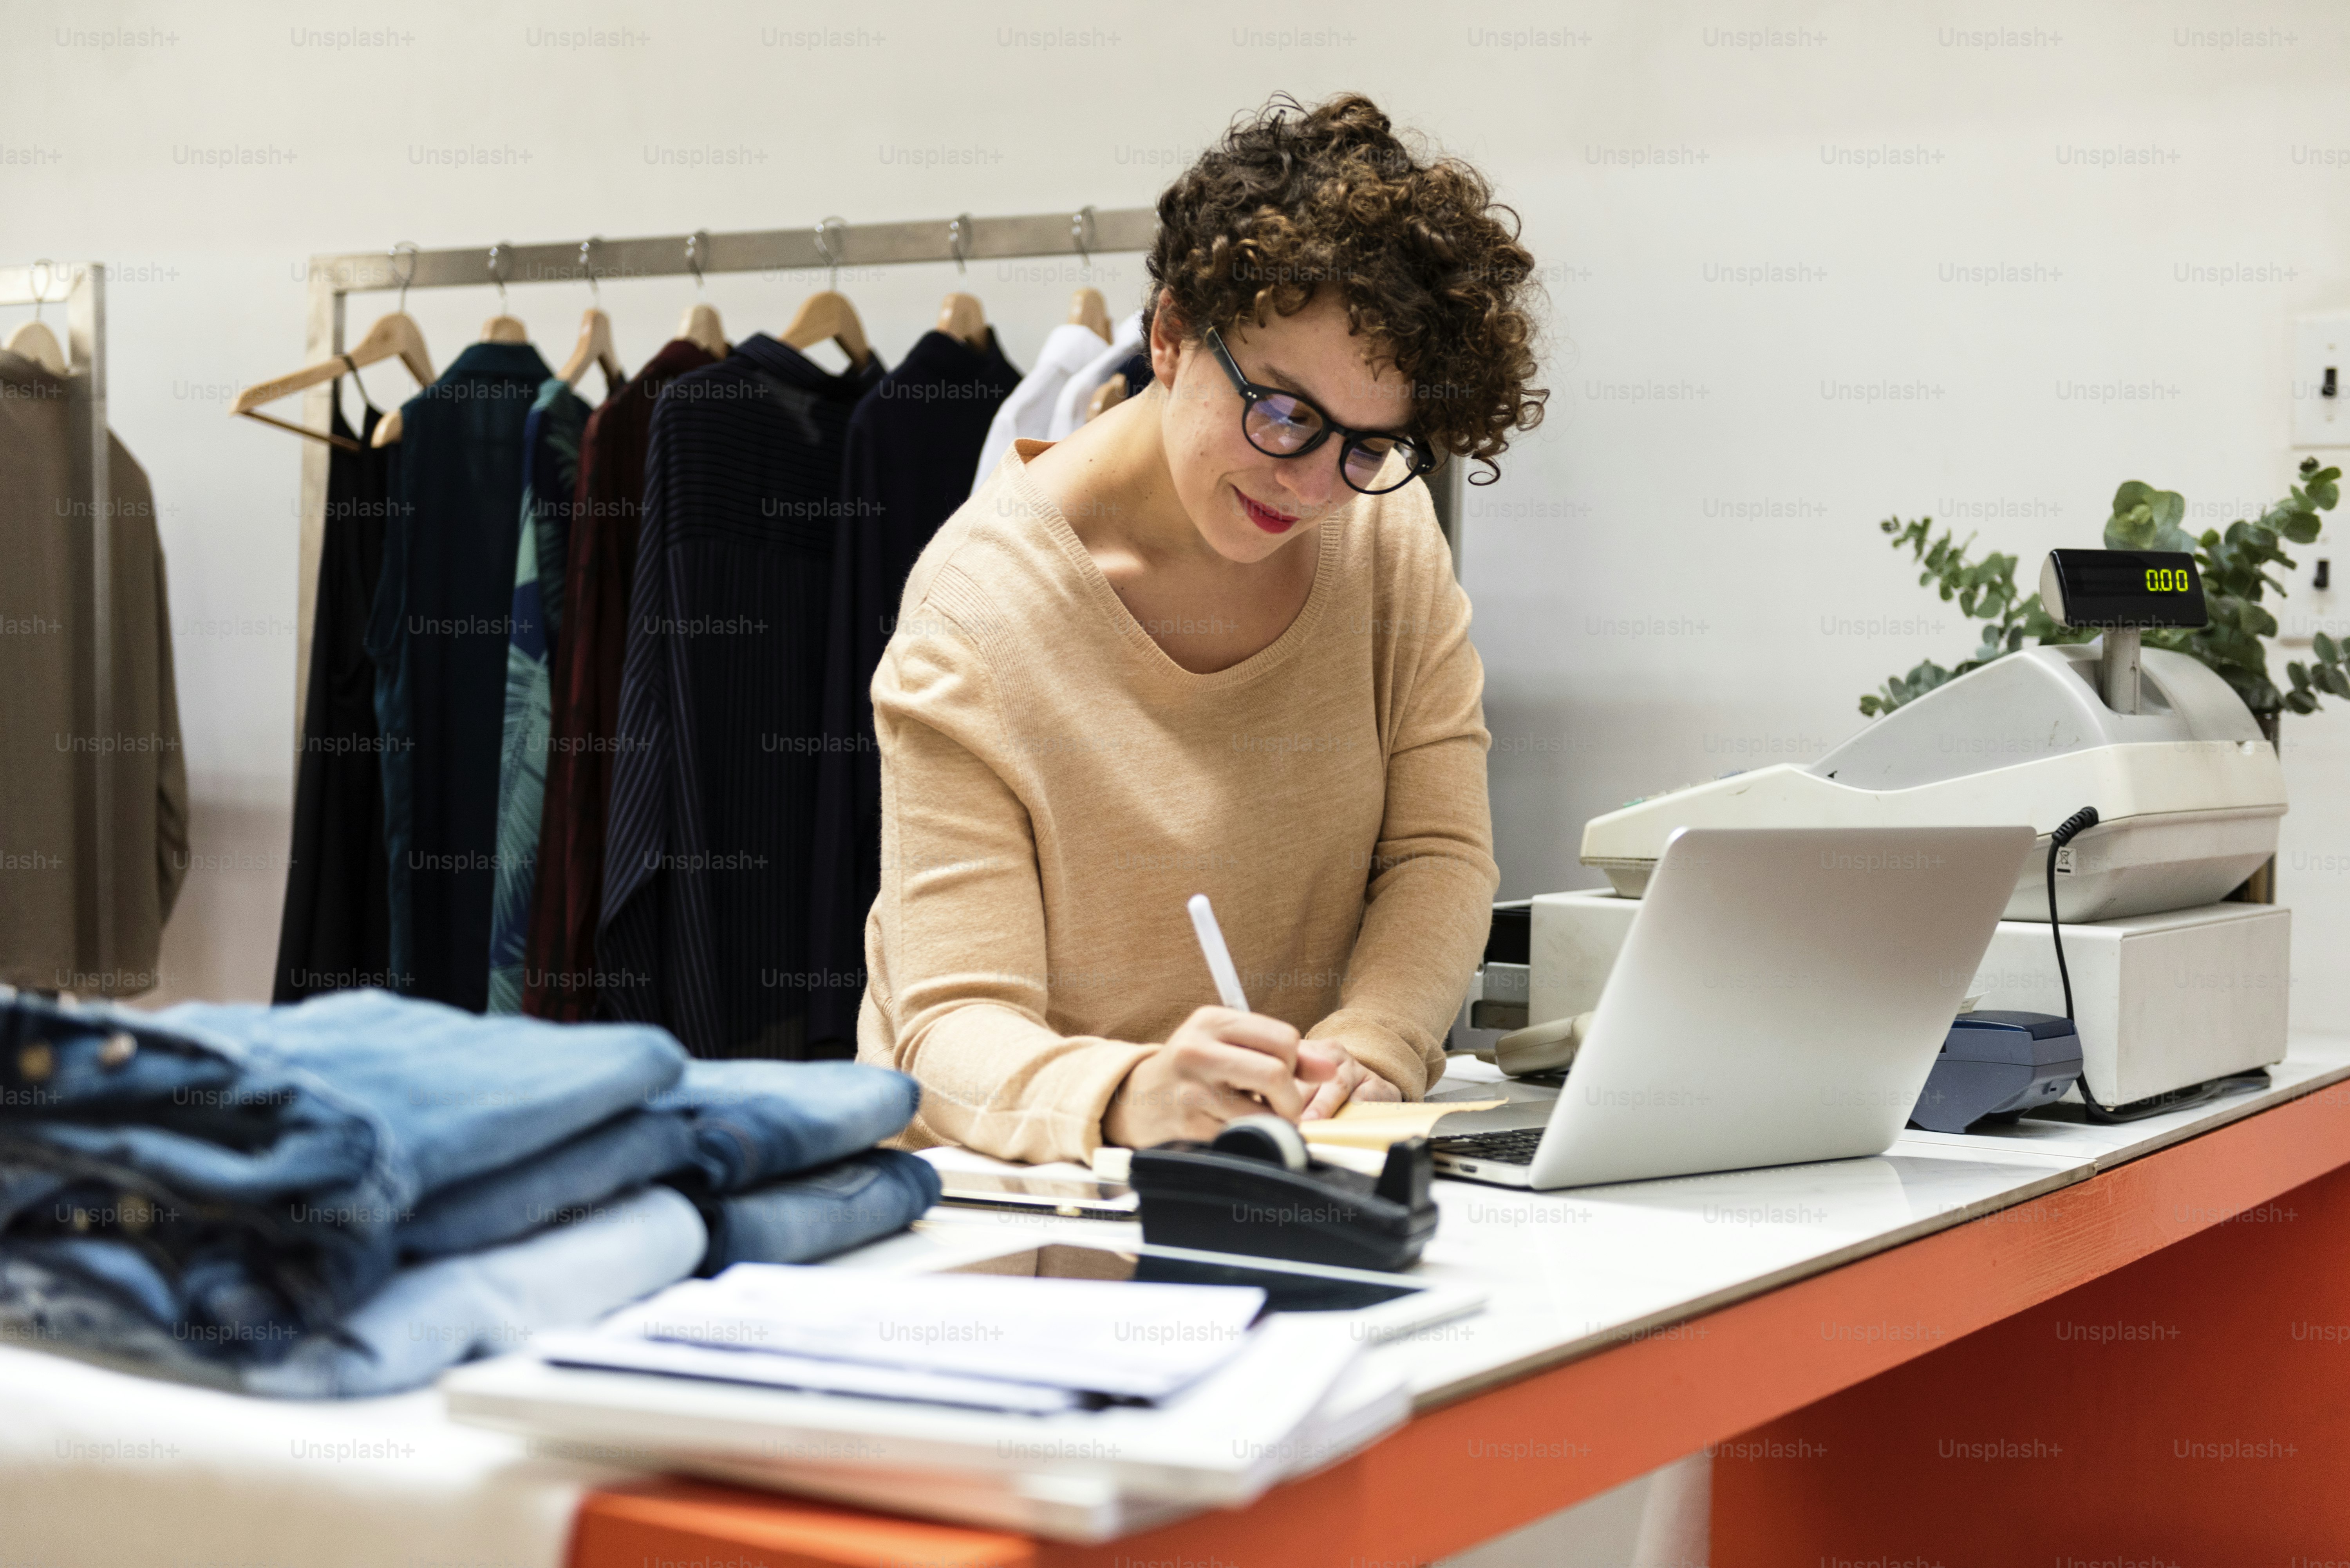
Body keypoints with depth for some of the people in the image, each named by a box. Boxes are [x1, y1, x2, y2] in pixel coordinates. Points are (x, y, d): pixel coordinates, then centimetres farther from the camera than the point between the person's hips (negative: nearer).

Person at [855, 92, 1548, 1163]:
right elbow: (954, 1028, -19)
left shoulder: (1389, 525, -1)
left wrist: (1363, 1047, -20)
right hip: (1016, 1185, -3)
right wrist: (1125, 1096, -39)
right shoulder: (982, 603, -16)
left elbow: (1440, 854, 0)